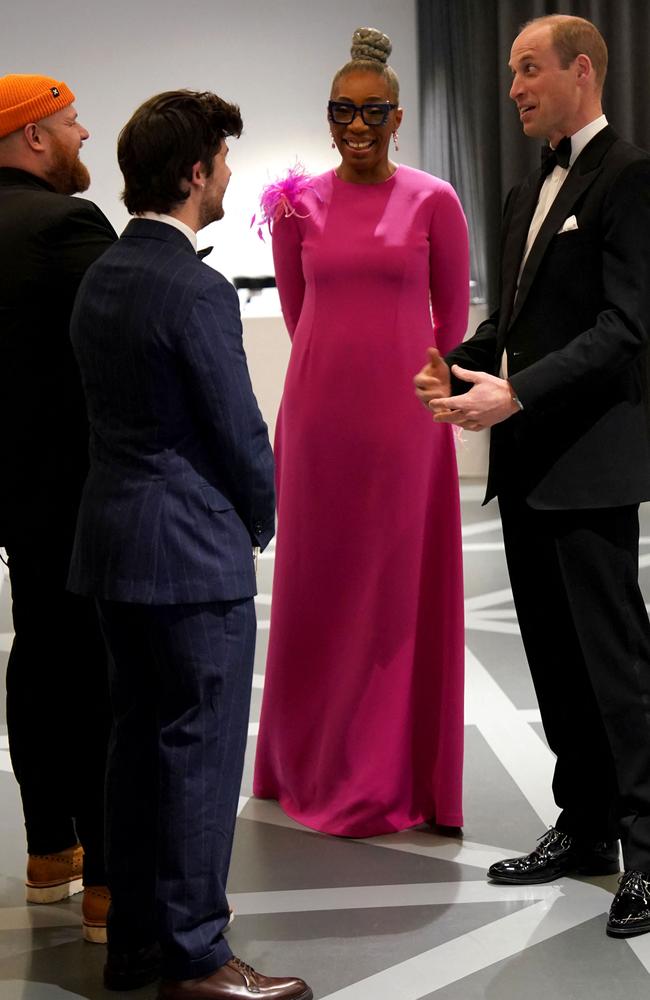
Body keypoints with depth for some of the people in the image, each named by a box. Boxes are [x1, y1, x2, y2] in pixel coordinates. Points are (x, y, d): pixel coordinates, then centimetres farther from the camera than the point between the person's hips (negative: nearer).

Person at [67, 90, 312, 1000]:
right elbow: (239, 430, -14)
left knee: (138, 741, 15)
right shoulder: (194, 291, -17)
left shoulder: (101, 276, 10)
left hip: (113, 539, 9)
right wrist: (261, 520, 4)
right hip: (193, 548, -9)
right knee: (201, 751, 0)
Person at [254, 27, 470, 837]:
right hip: (319, 413, 2)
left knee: (397, 587, 6)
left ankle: (389, 773, 20)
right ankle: (314, 762, 27)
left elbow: (453, 317, 6)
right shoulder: (298, 205, 3)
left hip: (402, 415, -2)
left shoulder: (433, 202, -3)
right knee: (318, 585, 10)